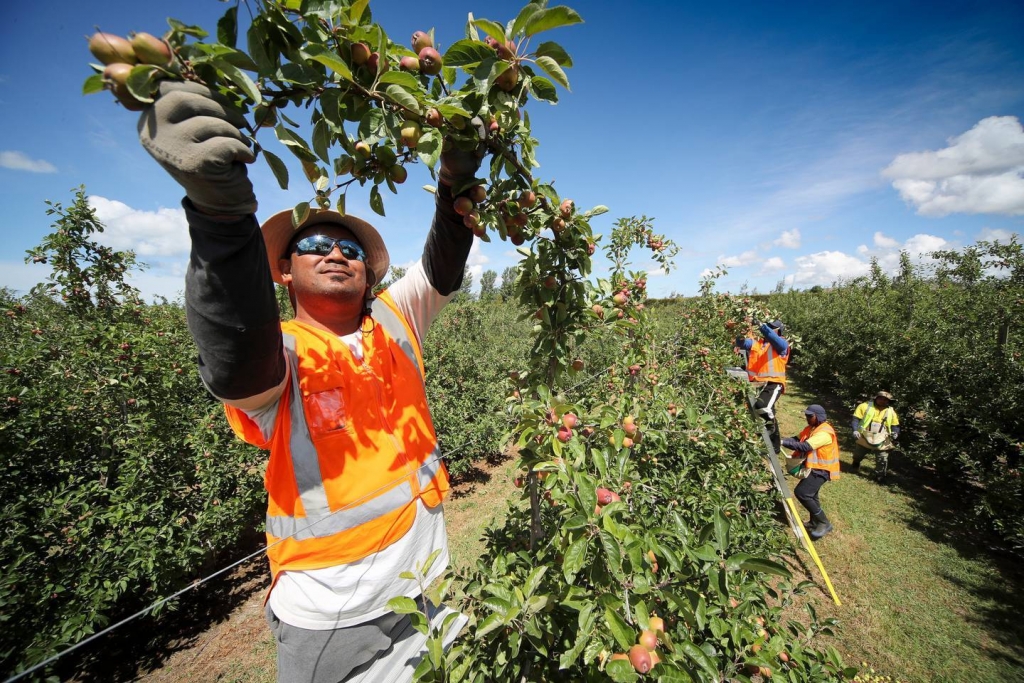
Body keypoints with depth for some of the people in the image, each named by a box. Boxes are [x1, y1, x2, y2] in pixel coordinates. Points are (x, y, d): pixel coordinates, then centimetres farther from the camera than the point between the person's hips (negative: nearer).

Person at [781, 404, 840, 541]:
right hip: (814, 467, 10)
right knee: (810, 495, 21)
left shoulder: (825, 432, -24)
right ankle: (815, 521, 39)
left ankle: (824, 523, -4)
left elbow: (805, 447, -33)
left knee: (801, 492, -18)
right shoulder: (810, 428, 7)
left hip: (821, 469, -10)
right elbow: (796, 439, 3)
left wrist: (783, 442, -34)